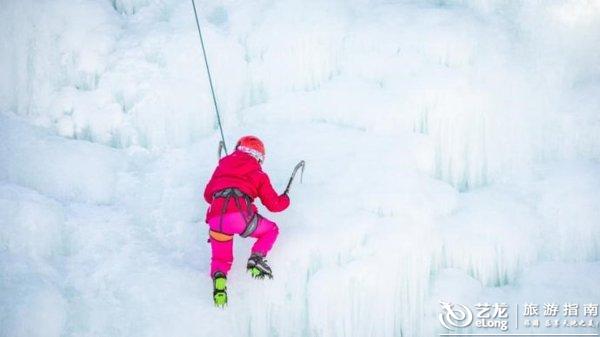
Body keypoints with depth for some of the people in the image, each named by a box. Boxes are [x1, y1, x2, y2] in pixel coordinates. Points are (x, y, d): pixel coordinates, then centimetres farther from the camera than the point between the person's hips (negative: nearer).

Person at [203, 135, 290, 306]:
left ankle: (218, 277, -9)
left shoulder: (222, 165, 28)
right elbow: (274, 205, 19)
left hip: (216, 219, 3)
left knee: (221, 259, 22)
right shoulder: (258, 174, 20)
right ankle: (256, 259, 1)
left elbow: (207, 195, 35)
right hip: (240, 216, -3)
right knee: (271, 230, 25)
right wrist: (285, 199, 41)